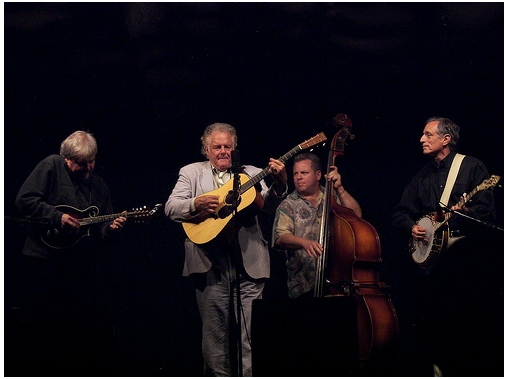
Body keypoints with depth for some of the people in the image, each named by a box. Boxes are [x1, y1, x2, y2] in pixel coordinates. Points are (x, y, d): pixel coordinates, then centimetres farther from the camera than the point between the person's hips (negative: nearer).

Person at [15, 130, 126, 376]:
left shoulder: (98, 185, 14)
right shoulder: (51, 167, -2)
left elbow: (100, 229, 13)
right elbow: (24, 199, -11)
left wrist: (112, 229, -10)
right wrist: (58, 217, -18)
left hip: (79, 264, 6)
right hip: (45, 260, -6)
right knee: (46, 329, -3)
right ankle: (42, 374, 9)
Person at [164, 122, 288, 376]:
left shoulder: (251, 174, 16)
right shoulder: (191, 173, 14)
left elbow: (268, 205, 1)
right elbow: (170, 207, 2)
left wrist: (278, 186, -20)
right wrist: (196, 204, -18)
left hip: (249, 263, 1)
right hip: (211, 264, 0)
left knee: (251, 334, -5)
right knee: (215, 334, 2)